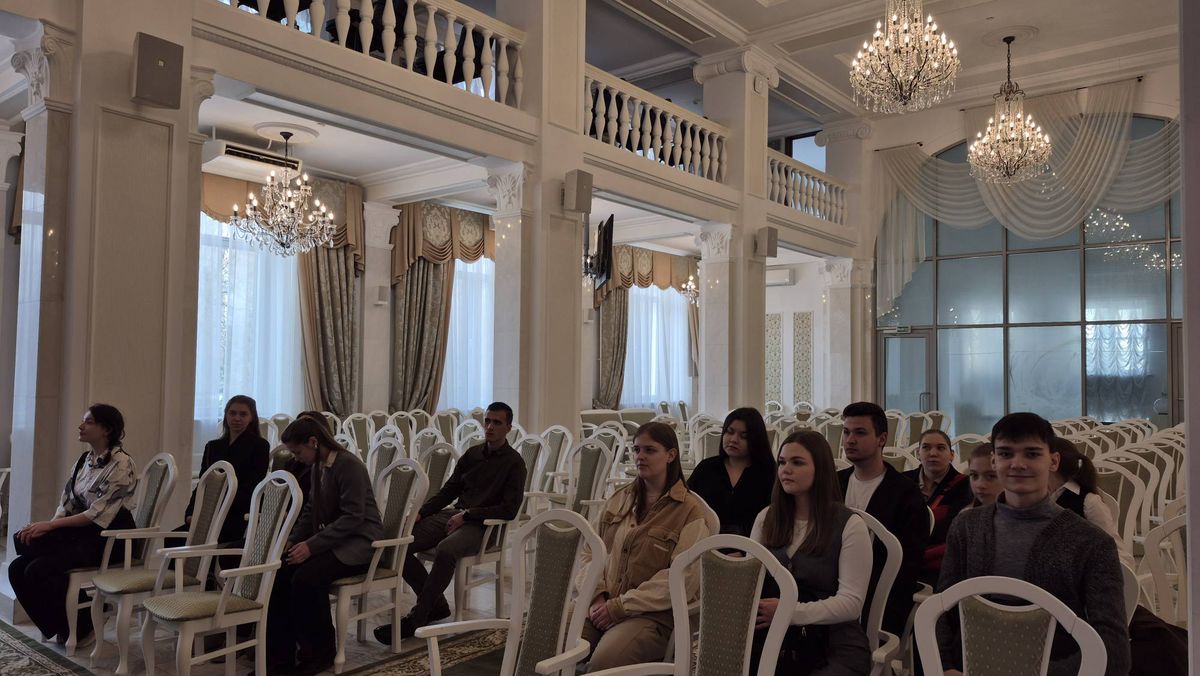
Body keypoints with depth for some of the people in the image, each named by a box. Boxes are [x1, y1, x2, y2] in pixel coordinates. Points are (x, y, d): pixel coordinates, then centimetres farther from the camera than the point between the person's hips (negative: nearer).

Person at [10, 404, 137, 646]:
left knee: (39, 569, -21)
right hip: (81, 533, 8)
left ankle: (81, 626, 1)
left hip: (109, 538, -8)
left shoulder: (121, 464, -13)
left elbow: (98, 515, -18)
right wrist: (47, 526, -10)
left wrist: (51, 525, -19)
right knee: (17, 568, -7)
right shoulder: (84, 460, 11)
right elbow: (66, 504, 8)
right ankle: (60, 626, 9)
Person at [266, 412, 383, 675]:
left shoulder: (348, 464, -18)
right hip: (331, 538, 8)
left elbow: (353, 517, -23)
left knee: (306, 578, -28)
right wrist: (292, 541, -1)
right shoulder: (319, 466, 9)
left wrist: (312, 545, -26)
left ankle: (320, 654, -7)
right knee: (280, 572, -14)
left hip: (360, 541, -8)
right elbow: (310, 510, 16)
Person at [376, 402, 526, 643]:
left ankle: (416, 619, -24)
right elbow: (449, 490, 17)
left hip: (481, 525, -6)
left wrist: (467, 515, -14)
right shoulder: (472, 454, 14)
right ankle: (436, 604, -1)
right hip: (454, 514, 7)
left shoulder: (513, 463, -3)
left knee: (445, 550, -36)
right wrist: (421, 513, 2)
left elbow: (509, 510, -11)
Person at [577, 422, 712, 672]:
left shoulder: (691, 510, -1)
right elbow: (589, 552, 15)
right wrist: (597, 595, -6)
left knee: (604, 660, -31)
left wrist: (620, 606, -14)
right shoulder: (618, 499, 16)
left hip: (652, 614, -4)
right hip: (601, 605, 4)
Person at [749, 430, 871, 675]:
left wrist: (789, 612, -23)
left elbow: (851, 602, -10)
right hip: (775, 638, 3)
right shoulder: (766, 518, 12)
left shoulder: (849, 524, -4)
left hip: (834, 646, -3)